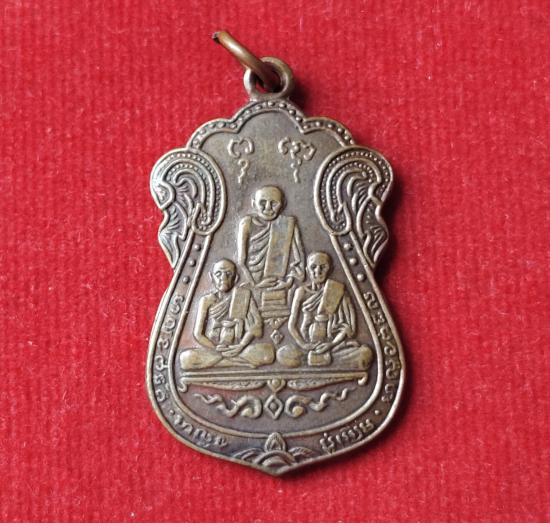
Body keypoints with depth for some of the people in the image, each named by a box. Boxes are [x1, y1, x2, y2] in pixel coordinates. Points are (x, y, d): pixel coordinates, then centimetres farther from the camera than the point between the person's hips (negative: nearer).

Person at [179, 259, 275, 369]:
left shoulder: (244, 296, 3)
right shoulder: (207, 300, 0)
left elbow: (256, 324, -3)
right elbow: (198, 334, -3)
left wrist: (241, 346, -16)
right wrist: (217, 349, -14)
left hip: (236, 349, 0)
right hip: (212, 349, 0)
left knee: (268, 351, -28)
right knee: (186, 358, -31)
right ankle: (244, 361, -20)